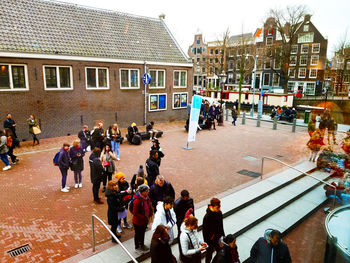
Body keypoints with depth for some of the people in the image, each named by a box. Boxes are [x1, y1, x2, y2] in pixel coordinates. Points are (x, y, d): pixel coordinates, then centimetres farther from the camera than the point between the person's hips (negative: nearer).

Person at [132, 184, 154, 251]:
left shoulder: (146, 197, -9)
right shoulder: (137, 200, -33)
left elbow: (149, 206, 9)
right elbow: (135, 213, -26)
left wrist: (150, 213, -5)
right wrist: (144, 217, -26)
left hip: (145, 220, 7)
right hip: (138, 221, -7)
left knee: (143, 233, 27)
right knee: (138, 234, 18)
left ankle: (142, 244, 51)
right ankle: (137, 246, 42)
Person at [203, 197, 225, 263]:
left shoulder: (219, 213, -11)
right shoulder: (207, 217, -32)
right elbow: (205, 230, -22)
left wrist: (222, 234, 13)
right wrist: (207, 242, -14)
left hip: (218, 236, 6)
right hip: (211, 239, -6)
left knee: (219, 250, 24)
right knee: (210, 251, 16)